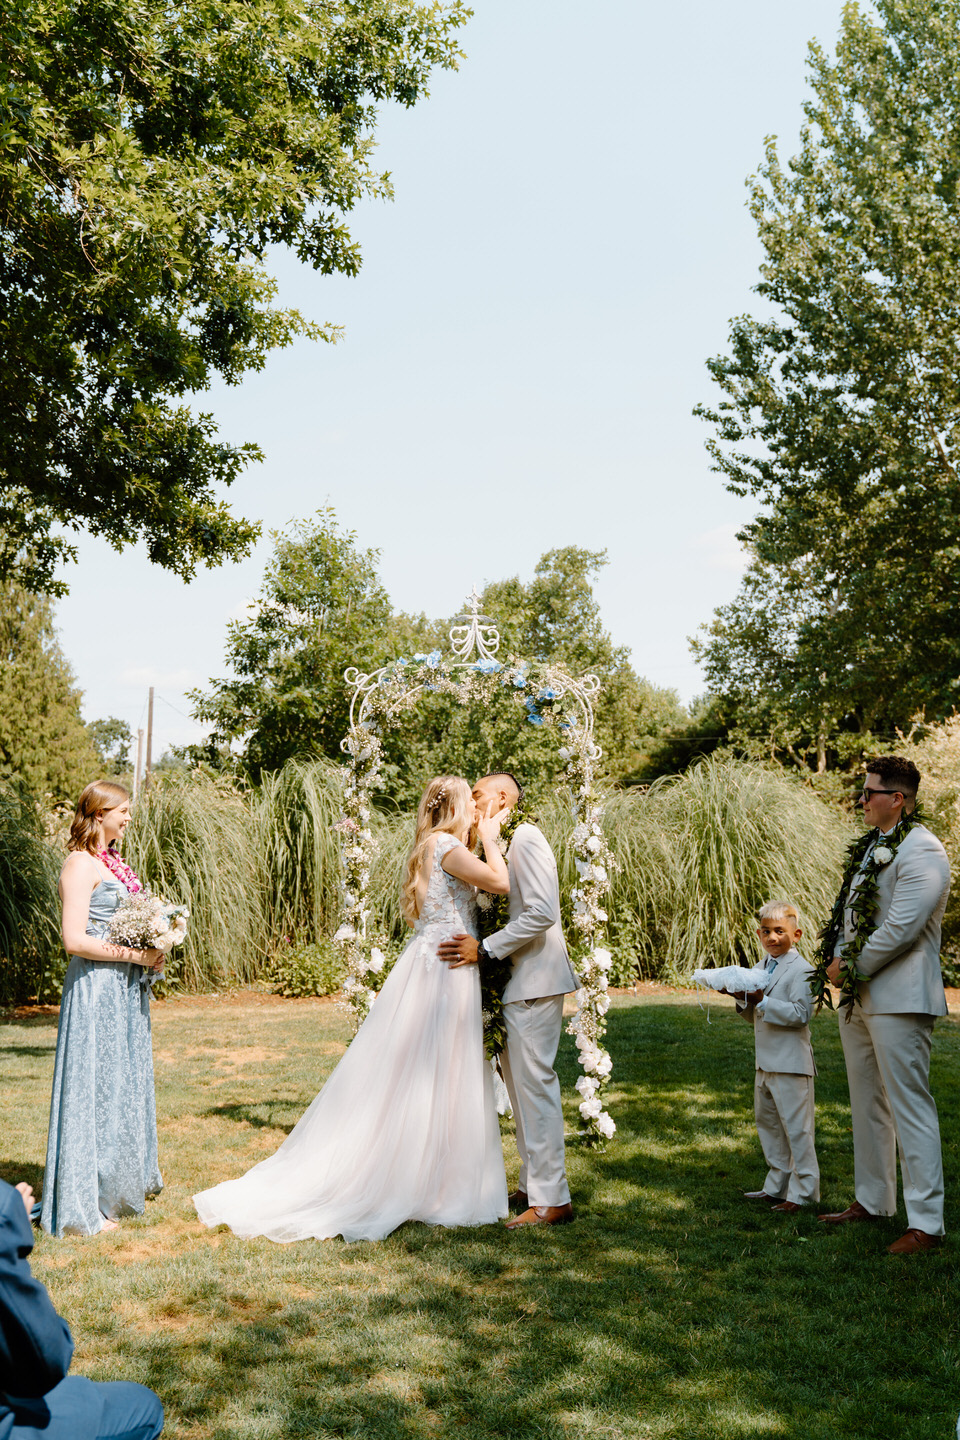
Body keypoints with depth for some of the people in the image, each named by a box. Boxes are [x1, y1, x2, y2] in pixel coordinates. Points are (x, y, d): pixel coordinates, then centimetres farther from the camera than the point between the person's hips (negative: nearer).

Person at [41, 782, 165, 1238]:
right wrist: (135, 955, -18)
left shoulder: (111, 861, 13)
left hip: (125, 987, 9)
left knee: (125, 1083, 17)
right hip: (97, 989, -9)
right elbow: (75, 940, -21)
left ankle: (125, 1180, 32)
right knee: (96, 1087, -3)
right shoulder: (82, 864, -14)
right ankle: (83, 1204, 8)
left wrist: (150, 952, 6)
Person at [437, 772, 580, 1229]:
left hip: (533, 983, -10)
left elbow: (542, 913, -22)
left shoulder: (525, 838, -13)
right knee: (520, 1086, 15)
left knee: (534, 1084, -7)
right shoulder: (499, 845, 17)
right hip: (515, 983, 10)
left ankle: (551, 1201, 0)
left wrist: (484, 949, -20)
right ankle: (532, 1187, 24)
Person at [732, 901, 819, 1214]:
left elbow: (800, 1014, -22)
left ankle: (803, 1191, 8)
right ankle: (777, 1185, 29)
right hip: (765, 1061, 9)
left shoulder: (801, 970, -13)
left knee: (795, 1127, -2)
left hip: (791, 1062, -9)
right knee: (767, 1123, 17)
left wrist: (762, 1001, -26)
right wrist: (743, 998, -3)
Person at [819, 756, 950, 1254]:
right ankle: (872, 1200, 30)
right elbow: (849, 911, 20)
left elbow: (900, 928, -21)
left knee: (909, 1106, -6)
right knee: (867, 1104, 17)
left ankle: (926, 1222, 0)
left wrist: (852, 968, -11)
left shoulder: (921, 851, -15)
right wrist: (839, 959, 4)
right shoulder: (871, 846, 15)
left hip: (899, 998, -10)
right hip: (859, 996, 10)